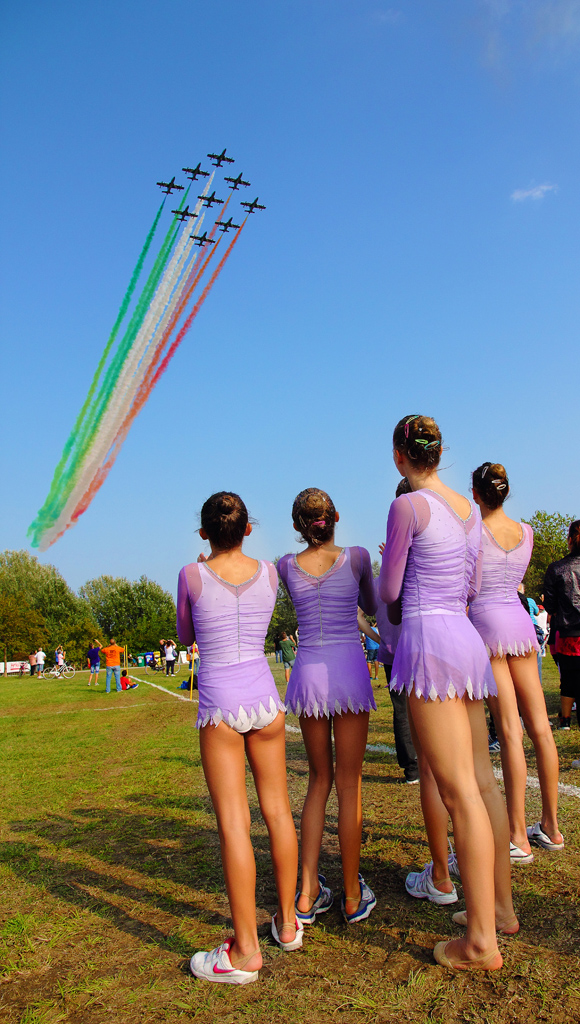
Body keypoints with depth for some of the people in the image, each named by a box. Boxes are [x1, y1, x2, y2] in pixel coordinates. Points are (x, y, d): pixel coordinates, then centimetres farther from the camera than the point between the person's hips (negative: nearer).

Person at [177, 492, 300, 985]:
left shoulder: (192, 575, -7)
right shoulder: (269, 573, 1)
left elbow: (186, 636, 9)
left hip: (219, 706, -3)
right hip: (264, 696, 4)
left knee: (234, 822, 0)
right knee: (278, 809, 14)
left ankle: (246, 950, 7)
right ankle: (288, 922, 28)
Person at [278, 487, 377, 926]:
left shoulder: (287, 566, 4)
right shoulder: (356, 557, -2)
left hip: (308, 673, 3)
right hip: (349, 671, -2)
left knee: (319, 780, 16)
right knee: (349, 784, 7)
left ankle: (308, 893, 16)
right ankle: (354, 896, 17)